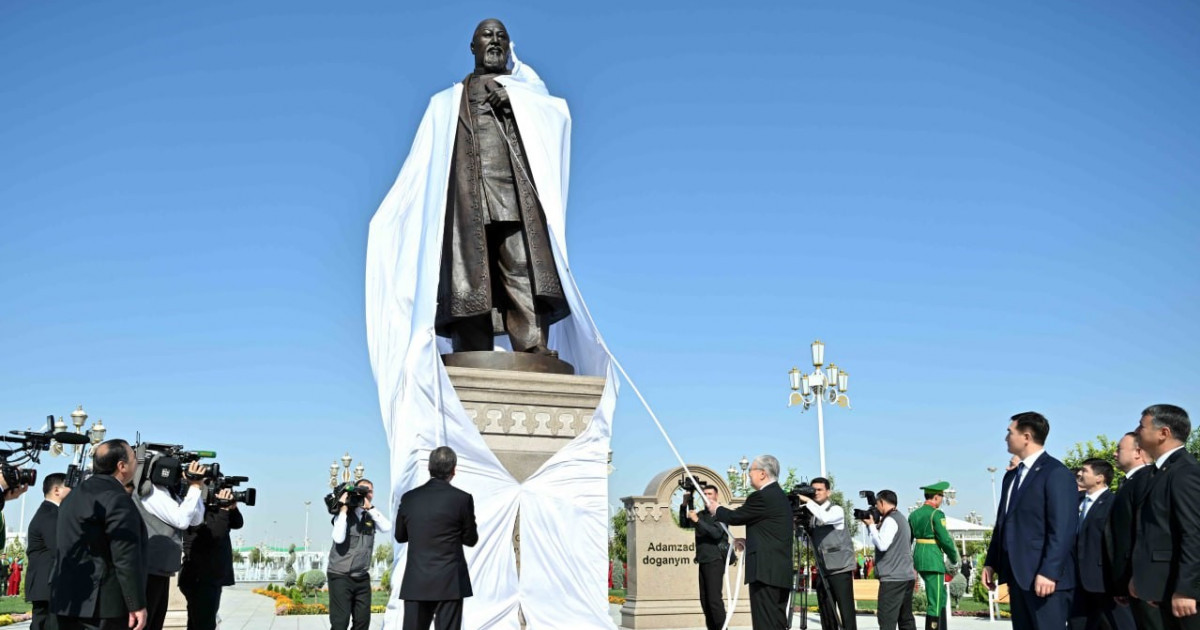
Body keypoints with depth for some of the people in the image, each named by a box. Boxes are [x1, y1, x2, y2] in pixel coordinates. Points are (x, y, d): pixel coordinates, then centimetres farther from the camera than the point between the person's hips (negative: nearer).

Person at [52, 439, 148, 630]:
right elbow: (126, 559, -19)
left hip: (66, 600, 9)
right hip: (104, 603, -9)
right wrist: (137, 605, -17)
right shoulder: (118, 500, -15)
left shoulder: (73, 496, 16)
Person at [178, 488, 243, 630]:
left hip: (212, 577, 9)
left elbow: (237, 523, 10)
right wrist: (224, 509, -21)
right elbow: (214, 534, -25)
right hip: (198, 579, -9)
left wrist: (232, 508, -6)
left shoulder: (213, 508, 11)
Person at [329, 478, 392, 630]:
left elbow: (387, 528, -11)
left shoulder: (372, 515, 6)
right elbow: (338, 538, -19)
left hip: (362, 577, 4)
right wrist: (343, 510, -17)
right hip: (340, 576, -4)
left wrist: (370, 507, -14)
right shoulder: (343, 514, -4)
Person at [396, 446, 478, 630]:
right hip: (449, 582, -3)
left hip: (416, 582, 3)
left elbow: (400, 536, 13)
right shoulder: (462, 498, -9)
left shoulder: (409, 498, 1)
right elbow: (471, 539, 1)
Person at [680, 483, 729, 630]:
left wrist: (697, 521, -21)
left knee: (714, 598, -14)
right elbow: (684, 524, 8)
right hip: (702, 561, 6)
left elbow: (716, 533, -16)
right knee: (704, 600, 5)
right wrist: (684, 506, -4)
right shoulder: (701, 514, 15)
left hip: (715, 560, -6)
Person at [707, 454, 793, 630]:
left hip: (765, 570, -10)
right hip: (780, 571, 10)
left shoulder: (761, 496, -12)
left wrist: (716, 509, 14)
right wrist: (750, 541, 21)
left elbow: (735, 517, -4)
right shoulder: (779, 496, 18)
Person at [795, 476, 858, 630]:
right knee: (826, 612, 7)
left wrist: (807, 501, -22)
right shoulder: (813, 513, 14)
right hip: (822, 569, 6)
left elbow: (826, 518, -27)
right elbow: (811, 540, 13)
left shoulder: (836, 510, -4)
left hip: (840, 568, -6)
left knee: (846, 611, -6)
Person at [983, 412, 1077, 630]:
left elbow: (1062, 529, -17)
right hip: (1018, 575, 8)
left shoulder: (1056, 473, -9)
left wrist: (1049, 572, -22)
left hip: (1045, 577, -8)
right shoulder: (1012, 476, 18)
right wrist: (991, 562, 16)